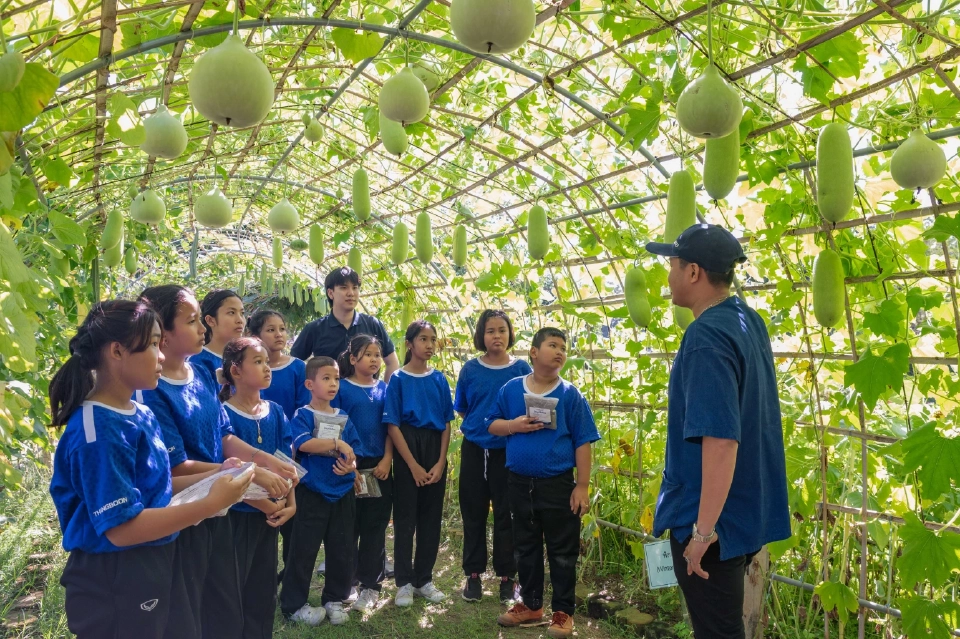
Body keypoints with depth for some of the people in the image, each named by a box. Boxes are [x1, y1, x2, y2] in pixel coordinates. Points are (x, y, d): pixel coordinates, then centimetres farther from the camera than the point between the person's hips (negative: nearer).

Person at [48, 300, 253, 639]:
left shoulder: (141, 416, 4)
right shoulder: (98, 432, -23)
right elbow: (122, 528, -25)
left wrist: (211, 478, -1)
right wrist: (210, 504, -23)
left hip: (155, 567, 9)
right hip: (114, 582, -9)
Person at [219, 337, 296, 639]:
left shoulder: (275, 411, 3)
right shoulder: (224, 414, -14)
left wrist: (290, 502, -4)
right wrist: (264, 504, -16)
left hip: (270, 513, 6)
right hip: (238, 513, -6)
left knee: (265, 588, 16)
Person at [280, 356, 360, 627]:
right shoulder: (302, 415, -6)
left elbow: (352, 453, 9)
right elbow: (303, 443, -23)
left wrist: (350, 466, -13)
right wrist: (337, 443, -25)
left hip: (343, 494, 5)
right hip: (312, 493, -5)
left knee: (341, 550, 11)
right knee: (303, 549, 3)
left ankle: (334, 599, 27)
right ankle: (293, 604, 17)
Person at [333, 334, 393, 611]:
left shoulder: (384, 389, 7)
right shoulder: (342, 388, -1)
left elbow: (389, 427, 7)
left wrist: (387, 460, -4)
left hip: (380, 466, 3)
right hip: (351, 465, -2)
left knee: (375, 527, 6)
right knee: (349, 526, 6)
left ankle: (370, 585, 16)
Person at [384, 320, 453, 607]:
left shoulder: (439, 379, 5)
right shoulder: (398, 379, -4)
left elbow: (446, 424, 6)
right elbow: (393, 425, -8)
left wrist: (440, 462, -5)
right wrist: (414, 465, -12)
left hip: (435, 449, 4)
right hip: (408, 449, -3)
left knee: (431, 517, 9)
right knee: (405, 518, 3)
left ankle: (424, 579, 21)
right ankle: (405, 582, 14)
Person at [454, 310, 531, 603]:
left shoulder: (521, 369, -2)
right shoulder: (470, 369, 1)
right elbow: (461, 410, 10)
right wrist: (481, 426, 0)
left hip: (508, 451, -1)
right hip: (474, 450, 1)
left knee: (506, 514, 6)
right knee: (473, 513, 9)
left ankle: (507, 576, 20)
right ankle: (473, 575, 22)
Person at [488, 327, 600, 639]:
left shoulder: (570, 394, -6)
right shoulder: (511, 389, 0)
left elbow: (582, 443, -5)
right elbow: (492, 425, 8)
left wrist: (582, 486, -8)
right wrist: (514, 425, -14)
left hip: (558, 484, -3)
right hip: (519, 482, 3)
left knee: (562, 551, 7)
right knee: (525, 547, 16)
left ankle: (563, 611, 22)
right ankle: (531, 604, 33)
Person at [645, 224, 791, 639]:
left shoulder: (707, 337, -25)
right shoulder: (749, 320, 4)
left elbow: (720, 438, -30)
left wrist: (703, 529, -26)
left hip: (712, 518, -9)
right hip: (749, 511, 10)